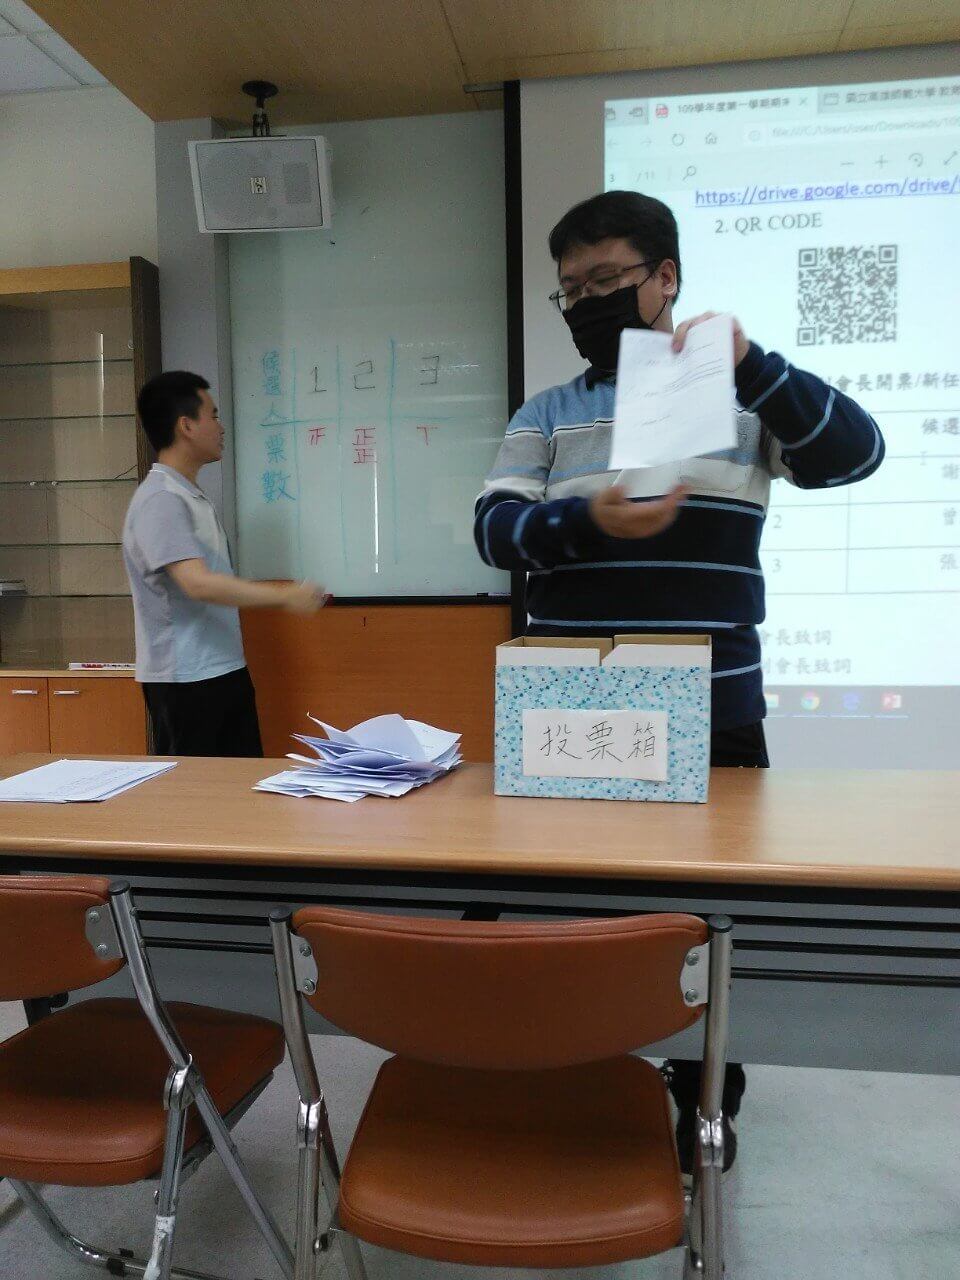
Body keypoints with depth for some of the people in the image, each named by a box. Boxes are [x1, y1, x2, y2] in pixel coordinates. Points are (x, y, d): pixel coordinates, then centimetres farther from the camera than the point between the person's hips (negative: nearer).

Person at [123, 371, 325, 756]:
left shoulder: (195, 497, 13)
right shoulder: (159, 501, -17)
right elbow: (198, 584, -28)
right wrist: (286, 596, -25)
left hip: (226, 670, 9)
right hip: (185, 680, -9)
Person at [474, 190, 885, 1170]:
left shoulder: (741, 398, 8)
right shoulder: (546, 414, 10)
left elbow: (854, 453, -7)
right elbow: (496, 528, -4)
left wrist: (751, 362, -19)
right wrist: (587, 521, -24)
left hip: (713, 713, 0)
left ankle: (705, 1097, 35)